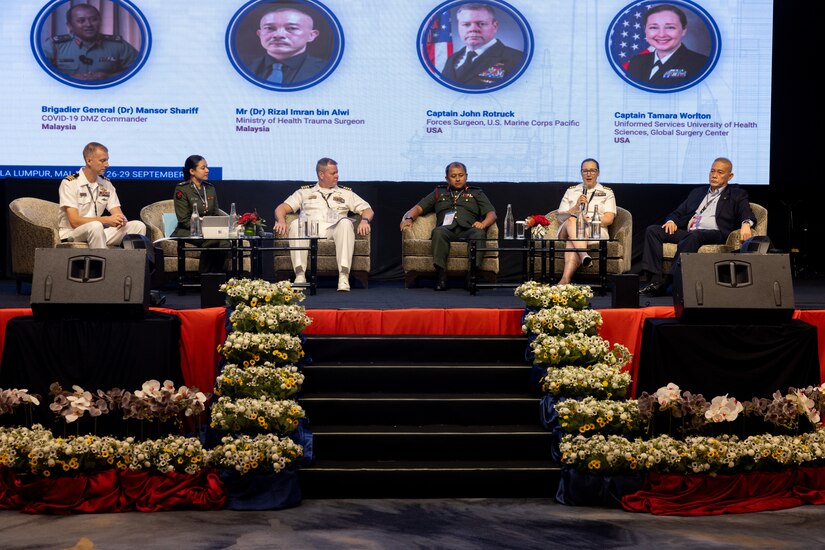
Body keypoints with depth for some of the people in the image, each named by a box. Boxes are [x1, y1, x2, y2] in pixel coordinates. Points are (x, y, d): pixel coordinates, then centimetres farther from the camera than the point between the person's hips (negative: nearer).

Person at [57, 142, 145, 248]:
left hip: (97, 232, 6)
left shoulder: (106, 184, 11)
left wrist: (121, 220, -21)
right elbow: (74, 221, -17)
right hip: (72, 234, -6)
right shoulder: (69, 183, -8)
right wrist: (106, 220, -26)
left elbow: (118, 214, 6)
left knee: (138, 226, -12)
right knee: (95, 226, -39)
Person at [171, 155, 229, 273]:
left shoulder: (210, 188, 15)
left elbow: (216, 214, 17)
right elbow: (184, 220, -9)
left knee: (224, 244, -29)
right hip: (186, 232, -5)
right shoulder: (182, 189, -4)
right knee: (212, 241, -35)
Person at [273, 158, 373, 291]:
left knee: (345, 223, -33)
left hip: (333, 230, 0)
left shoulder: (346, 193, 24)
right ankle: (300, 274, -38)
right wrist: (281, 221, -8)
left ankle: (344, 275, -42)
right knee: (296, 224, -32)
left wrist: (364, 220, -6)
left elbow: (368, 210, 18)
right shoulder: (305, 192, 23)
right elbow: (282, 208, 15)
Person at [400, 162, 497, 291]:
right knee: (438, 231, -37)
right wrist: (409, 218, 0)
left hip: (467, 231, 0)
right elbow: (418, 208, 24)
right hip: (447, 230, 0)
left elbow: (491, 214, 15)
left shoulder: (476, 193, 28)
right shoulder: (438, 193, 32)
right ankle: (441, 276, -45)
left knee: (479, 233, -36)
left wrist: (483, 223, -9)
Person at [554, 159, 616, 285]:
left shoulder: (607, 192, 18)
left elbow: (609, 219, 3)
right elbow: (560, 217, 13)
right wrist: (576, 207, -6)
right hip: (568, 229, 2)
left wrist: (587, 220, -13)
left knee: (572, 243, -37)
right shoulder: (571, 191, 24)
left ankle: (565, 279, -57)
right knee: (571, 220, -37)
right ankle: (584, 255, -59)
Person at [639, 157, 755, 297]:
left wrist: (746, 224, -25)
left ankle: (668, 282, -45)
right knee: (652, 230, -16)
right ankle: (654, 280, -28)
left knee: (695, 235, -40)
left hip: (715, 234, -5)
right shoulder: (697, 192, 30)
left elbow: (748, 215, 0)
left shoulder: (737, 195, 17)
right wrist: (671, 221, 2)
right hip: (687, 232, 5)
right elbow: (678, 213, 27)